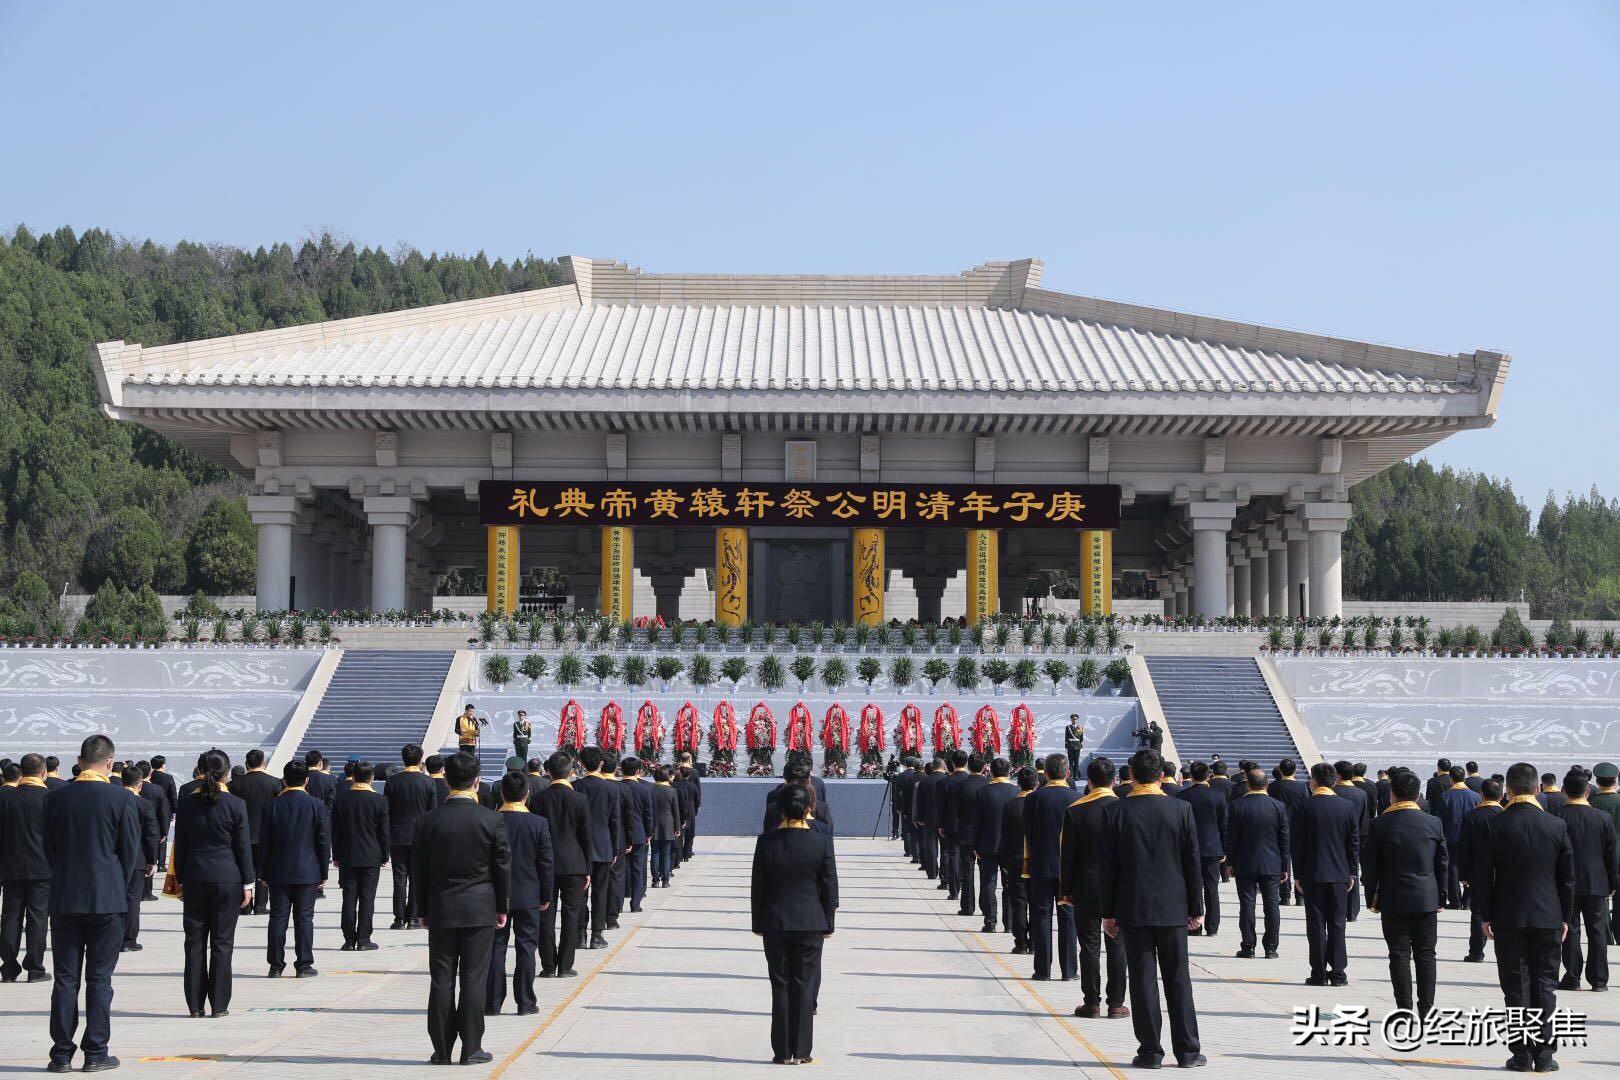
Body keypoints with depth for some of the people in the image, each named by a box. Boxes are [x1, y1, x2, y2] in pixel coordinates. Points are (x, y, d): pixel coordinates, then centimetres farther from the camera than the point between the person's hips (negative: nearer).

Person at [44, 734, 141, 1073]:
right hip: (107, 899, -2)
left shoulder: (56, 797, 0)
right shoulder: (122, 799, -8)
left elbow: (49, 848, 7)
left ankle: (62, 1053, 7)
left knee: (64, 978, 7)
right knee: (99, 979, 4)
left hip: (64, 898, 2)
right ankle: (96, 1053, 5)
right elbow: (131, 852, -4)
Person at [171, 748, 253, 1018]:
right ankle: (219, 1003, 4)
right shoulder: (236, 805, -7)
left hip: (194, 879, 2)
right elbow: (244, 847, -4)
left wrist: (180, 880, 12)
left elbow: (180, 845, 4)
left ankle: (195, 1004, 9)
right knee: (222, 941, 3)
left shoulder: (186, 803, 0)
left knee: (194, 941, 8)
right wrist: (248, 882, 2)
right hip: (228, 879, -2)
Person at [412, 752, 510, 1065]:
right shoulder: (491, 819, -6)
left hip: (441, 910, 1)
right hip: (480, 910, -1)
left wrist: (424, 910, 12)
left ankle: (442, 1049, 8)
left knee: (441, 980, 5)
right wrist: (503, 907, 9)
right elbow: (502, 866, -1)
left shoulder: (430, 820, -3)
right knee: (474, 979, 2)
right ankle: (471, 1048, 4)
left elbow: (418, 870, 3)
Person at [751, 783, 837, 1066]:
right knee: (805, 985, 6)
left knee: (780, 986, 7)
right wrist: (828, 923, 8)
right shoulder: (822, 842, -8)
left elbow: (757, 887, 0)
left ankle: (782, 1051, 9)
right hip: (811, 923, -1)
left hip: (775, 924, 1)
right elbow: (829, 886, -3)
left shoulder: (766, 841, -7)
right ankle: (802, 1051, 7)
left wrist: (758, 923, 10)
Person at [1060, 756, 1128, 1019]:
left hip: (1086, 888, 0)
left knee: (1090, 945, 4)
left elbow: (1068, 854, -3)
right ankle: (1116, 1003, 8)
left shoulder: (1075, 811, -6)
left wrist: (1066, 889, 4)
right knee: (1117, 946, 6)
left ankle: (1092, 1003, 5)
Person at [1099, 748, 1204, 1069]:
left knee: (1143, 980, 3)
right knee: (1178, 980, 8)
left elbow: (1107, 866, -3)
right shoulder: (1181, 810, -3)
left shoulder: (1118, 811, -6)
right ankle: (1187, 1051, 10)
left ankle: (1150, 1051, 4)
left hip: (1133, 910, -1)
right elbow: (1192, 863, 1)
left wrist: (1108, 912, 5)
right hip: (1172, 909, 1)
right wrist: (1196, 908, 9)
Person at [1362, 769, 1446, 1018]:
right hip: (1427, 899, 2)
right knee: (1425, 954, 8)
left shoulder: (1380, 825, -8)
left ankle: (1405, 1009, 2)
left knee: (1400, 955, 3)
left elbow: (1370, 865, -3)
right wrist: (1440, 895, 15)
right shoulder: (1434, 823, -1)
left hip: (1393, 900, -2)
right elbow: (1443, 862, 5)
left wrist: (1372, 897, 8)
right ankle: (1426, 1009, 8)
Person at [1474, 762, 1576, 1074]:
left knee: (1516, 985, 4)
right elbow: (1568, 877, 3)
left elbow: (1484, 875, -5)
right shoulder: (1557, 826, -2)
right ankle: (1544, 1053, 7)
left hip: (1509, 918, -1)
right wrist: (1566, 917, 13)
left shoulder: (1495, 826, -8)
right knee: (1544, 984, 7)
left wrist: (1485, 916, 4)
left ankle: (1521, 1053, 3)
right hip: (1548, 918, 1)